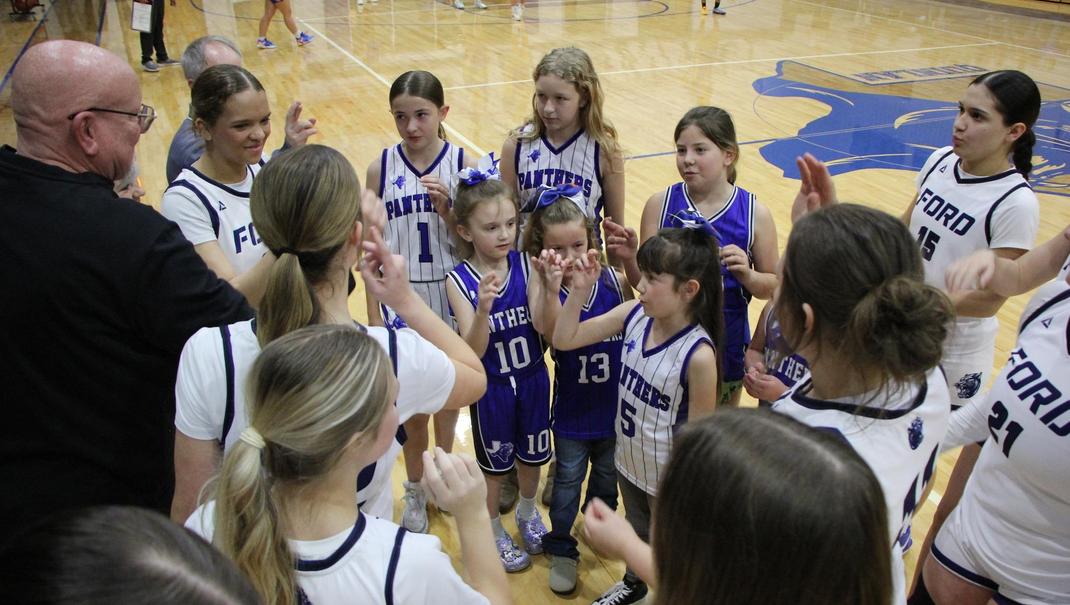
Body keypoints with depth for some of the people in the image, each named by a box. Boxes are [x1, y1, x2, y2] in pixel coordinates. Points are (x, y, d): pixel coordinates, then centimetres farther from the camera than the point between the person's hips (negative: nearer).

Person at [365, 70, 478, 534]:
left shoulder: (462, 163, -8)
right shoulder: (381, 168, -6)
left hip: (450, 297, 0)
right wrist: (373, 314, -2)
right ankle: (415, 490, 33)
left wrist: (448, 211, -23)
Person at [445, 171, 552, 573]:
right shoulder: (459, 280, -20)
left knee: (531, 456, 23)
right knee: (493, 465, 19)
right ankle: (495, 533, 45)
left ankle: (527, 513, 53)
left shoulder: (526, 265, -15)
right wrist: (483, 308, -45)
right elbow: (472, 352, -27)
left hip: (533, 379, 2)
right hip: (490, 387, -2)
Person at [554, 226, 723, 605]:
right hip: (628, 461, 6)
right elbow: (564, 340, -8)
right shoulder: (634, 314, -15)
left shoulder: (698, 354, -32)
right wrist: (580, 290, -20)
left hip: (669, 480, -6)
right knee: (636, 531, 33)